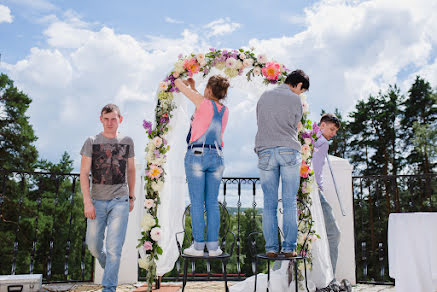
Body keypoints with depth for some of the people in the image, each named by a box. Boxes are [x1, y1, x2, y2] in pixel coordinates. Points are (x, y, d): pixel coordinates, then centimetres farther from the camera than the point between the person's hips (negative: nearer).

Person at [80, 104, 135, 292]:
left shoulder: (127, 142, 7)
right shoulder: (91, 142, 1)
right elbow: (84, 174, -3)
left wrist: (131, 197, 18)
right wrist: (87, 202, -11)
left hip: (120, 201, 0)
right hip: (97, 201, 1)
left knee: (114, 247, -6)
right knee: (93, 245, 10)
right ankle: (107, 264, 40)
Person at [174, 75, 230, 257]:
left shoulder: (204, 103, -5)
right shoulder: (225, 111, 11)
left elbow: (178, 83, 3)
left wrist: (185, 83, 27)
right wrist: (194, 88, 38)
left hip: (196, 155, -5)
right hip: (216, 158, 5)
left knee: (197, 203, 0)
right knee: (212, 203, 8)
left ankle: (198, 246, 3)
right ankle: (213, 246, 7)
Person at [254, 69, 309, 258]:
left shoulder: (265, 96, 13)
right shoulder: (295, 100, 0)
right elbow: (295, 126, 10)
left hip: (265, 152, 3)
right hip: (289, 151, -3)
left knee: (269, 203, 5)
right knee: (290, 202, 3)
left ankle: (271, 247, 4)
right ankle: (289, 247, 3)